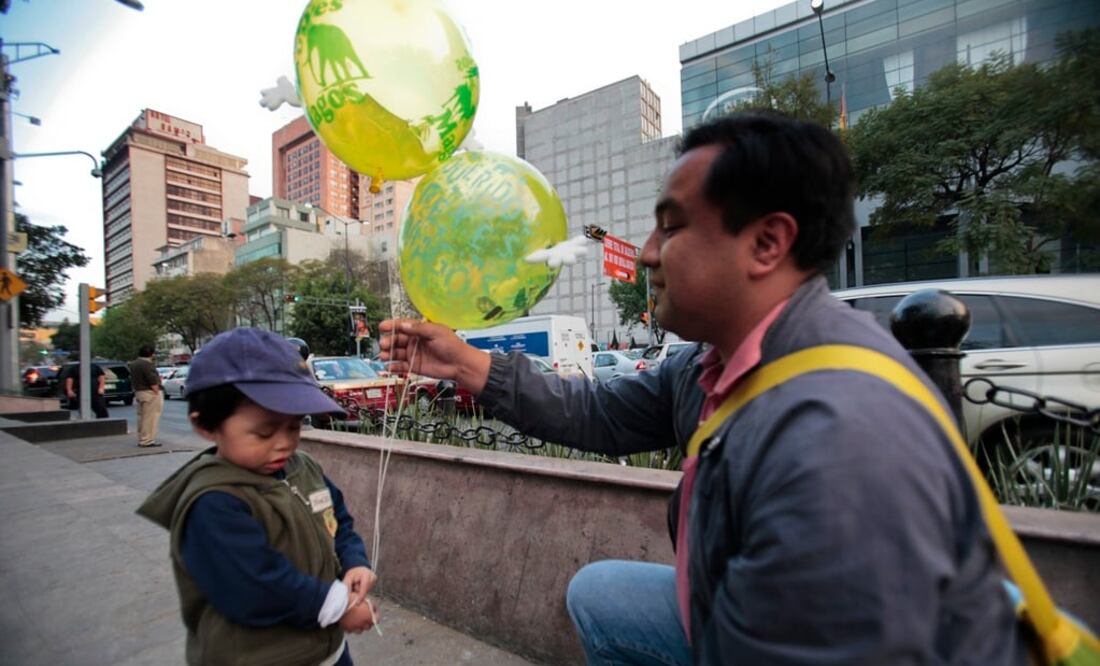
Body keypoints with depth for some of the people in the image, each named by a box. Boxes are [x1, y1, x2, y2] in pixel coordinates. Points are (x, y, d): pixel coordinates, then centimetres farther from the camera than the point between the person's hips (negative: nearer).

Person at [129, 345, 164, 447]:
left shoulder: (133, 364, 13)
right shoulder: (147, 364, -18)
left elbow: (135, 379, 21)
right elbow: (153, 382, -22)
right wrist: (157, 392, -15)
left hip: (138, 392, 10)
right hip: (150, 393, -10)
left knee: (142, 417, 16)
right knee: (150, 418, -5)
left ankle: (141, 439, 23)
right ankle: (148, 440, -3)